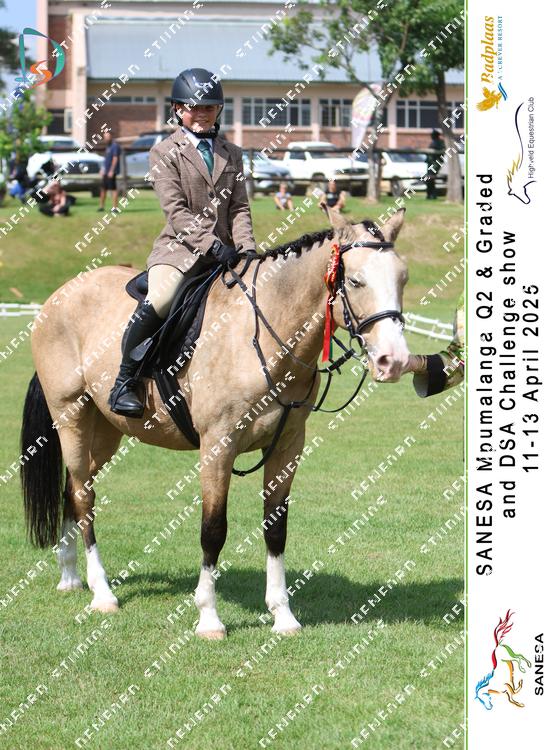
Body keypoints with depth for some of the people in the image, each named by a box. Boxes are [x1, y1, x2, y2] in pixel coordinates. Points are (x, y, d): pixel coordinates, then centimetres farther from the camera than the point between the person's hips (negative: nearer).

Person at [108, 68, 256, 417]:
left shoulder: (232, 154, 19)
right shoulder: (165, 153, 4)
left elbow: (240, 208, 11)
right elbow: (176, 211, -8)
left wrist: (246, 249, -8)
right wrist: (211, 245, -21)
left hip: (223, 251, 5)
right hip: (180, 248, -5)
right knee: (158, 301, -31)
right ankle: (125, 381, -16)